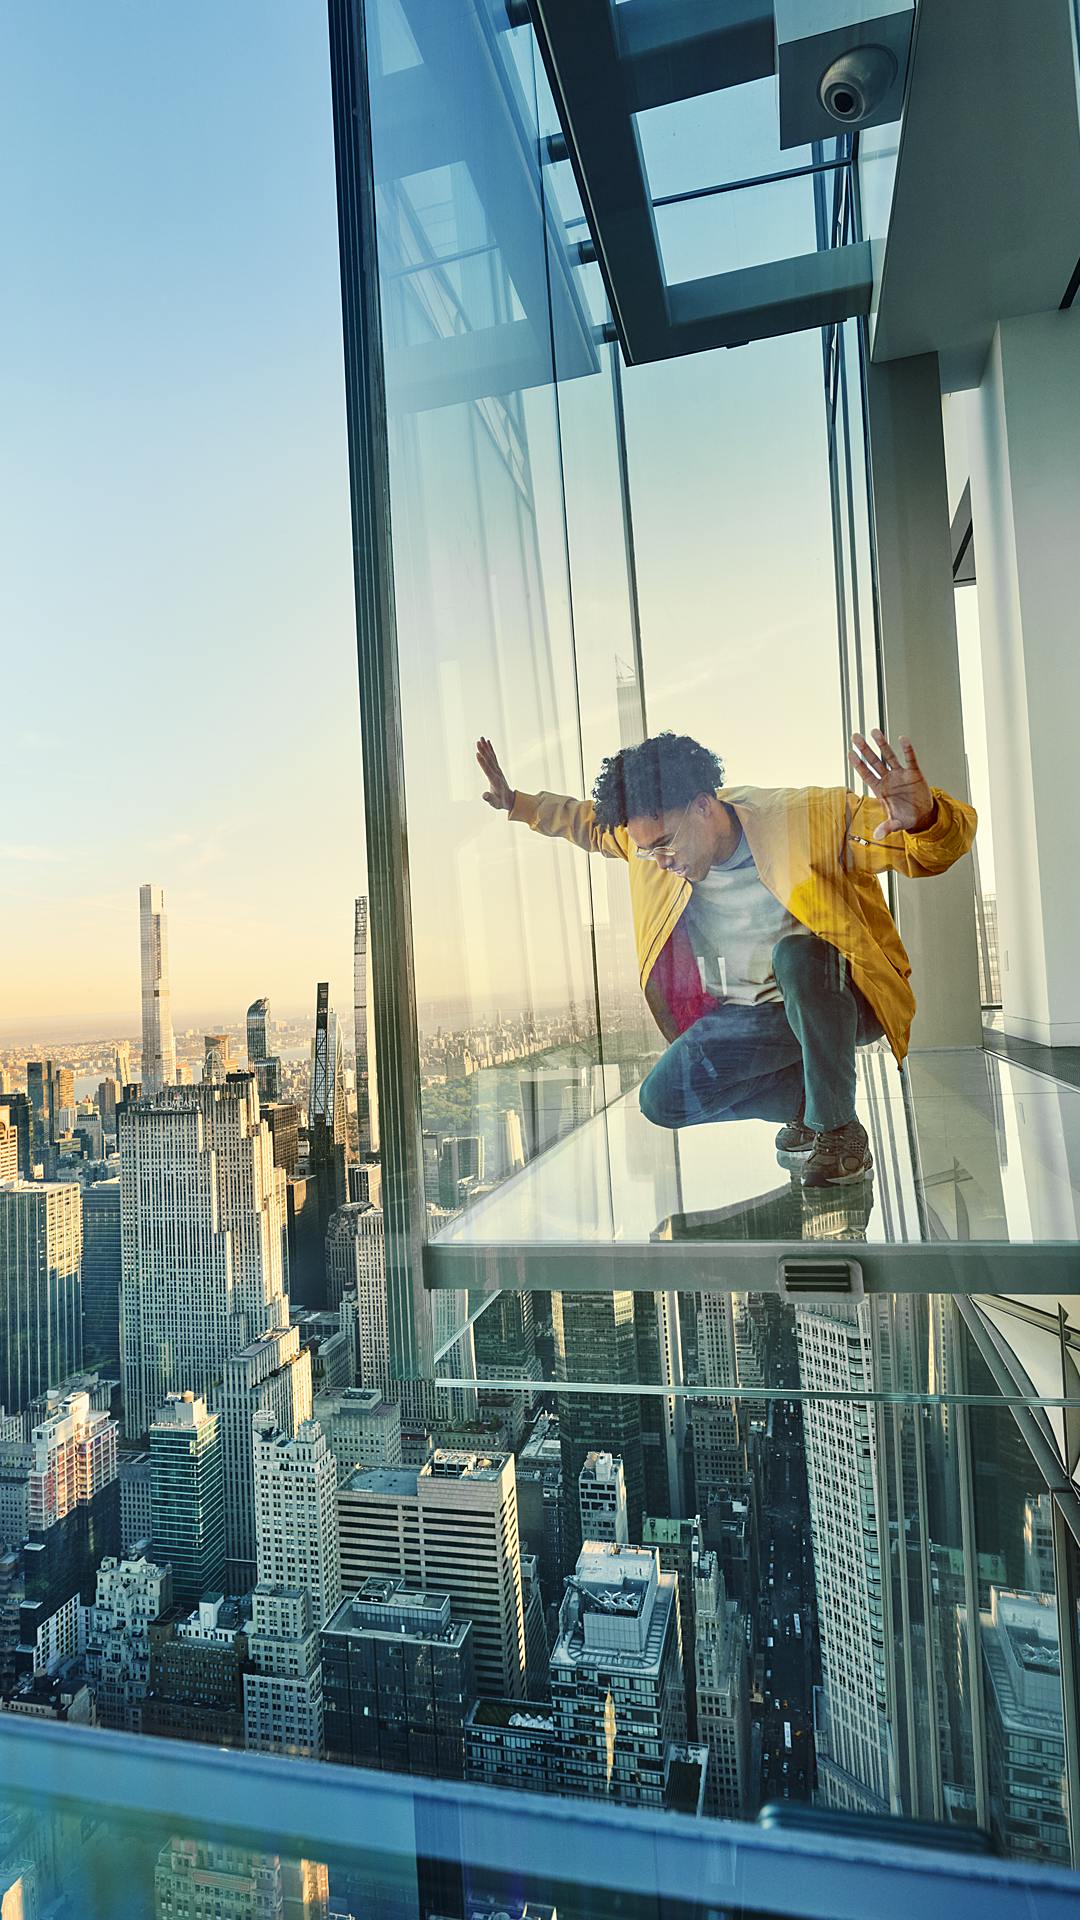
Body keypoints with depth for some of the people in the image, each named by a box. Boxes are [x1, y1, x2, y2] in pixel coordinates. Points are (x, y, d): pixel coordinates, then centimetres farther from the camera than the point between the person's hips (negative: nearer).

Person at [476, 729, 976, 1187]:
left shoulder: (809, 818, -23)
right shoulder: (650, 830, -5)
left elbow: (945, 841, -25)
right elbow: (589, 821, 17)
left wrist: (923, 820, -49)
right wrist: (516, 803, 10)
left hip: (835, 1001, -5)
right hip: (749, 1017, 5)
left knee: (796, 955, -39)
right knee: (660, 1101, -12)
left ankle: (837, 1130, -20)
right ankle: (805, 1097, 8)